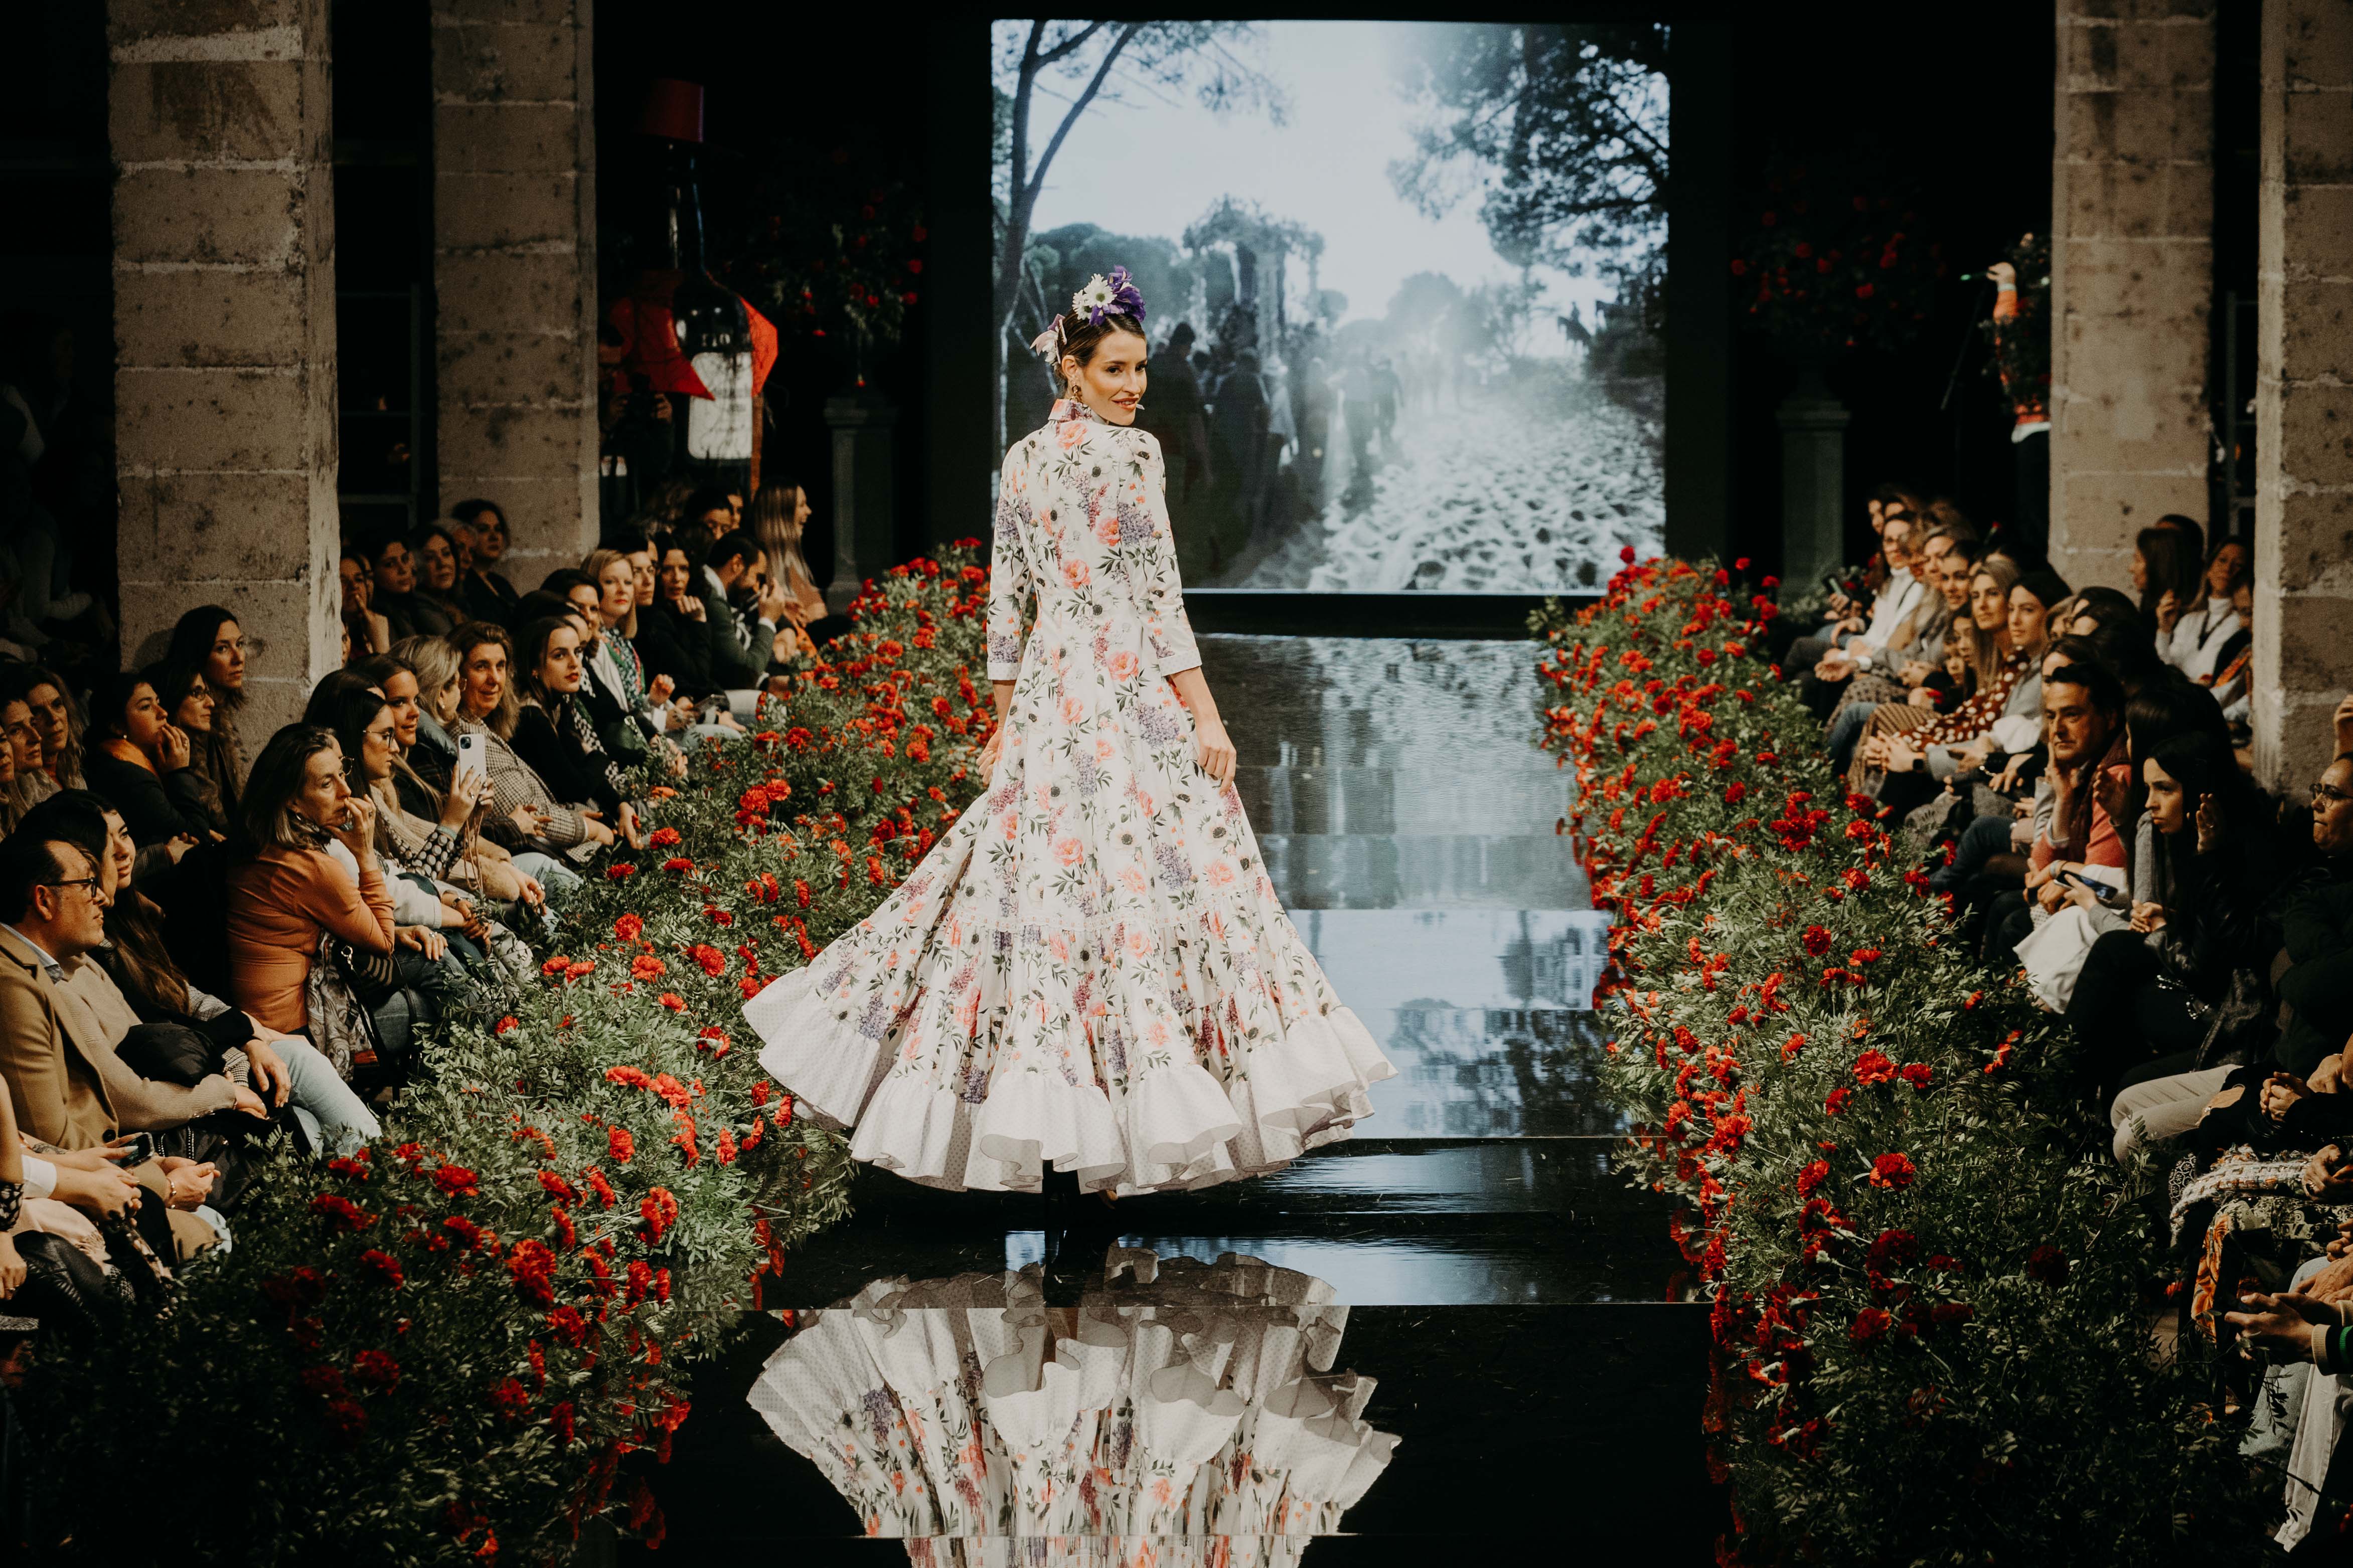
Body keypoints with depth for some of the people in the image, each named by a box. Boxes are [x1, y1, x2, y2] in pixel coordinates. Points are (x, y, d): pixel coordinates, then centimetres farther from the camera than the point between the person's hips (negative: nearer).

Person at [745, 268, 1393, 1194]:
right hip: (1127, 694, -7)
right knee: (1151, 880, -4)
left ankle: (1051, 1122, 10)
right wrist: (1207, 718, -10)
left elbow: (1005, 601, 14)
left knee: (1036, 880, 8)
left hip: (1044, 696, 7)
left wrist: (1004, 725, 19)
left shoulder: (1022, 459, 11)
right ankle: (1136, 1137, -5)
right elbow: (1158, 596, -13)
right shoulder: (1131, 453, -9)